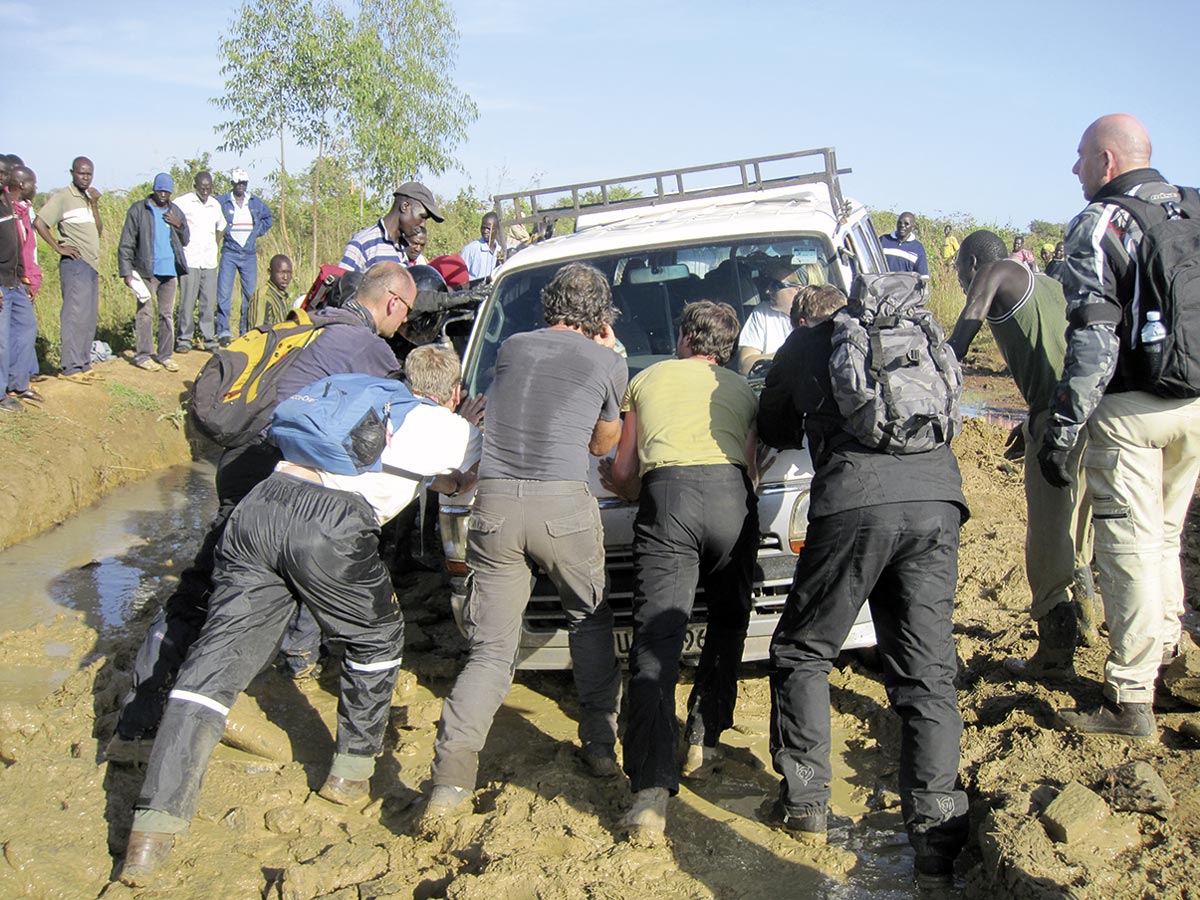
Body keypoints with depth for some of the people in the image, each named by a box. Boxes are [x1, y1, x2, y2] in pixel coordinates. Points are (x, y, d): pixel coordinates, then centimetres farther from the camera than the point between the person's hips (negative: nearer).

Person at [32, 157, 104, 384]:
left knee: (90, 317, 8)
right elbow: (39, 223, -14)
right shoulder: (62, 197, -6)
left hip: (92, 264, 8)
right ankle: (70, 368, -6)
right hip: (75, 263, -8)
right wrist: (58, 247, -12)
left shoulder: (89, 198, 17)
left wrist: (95, 205, 0)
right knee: (75, 315, -9)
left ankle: (84, 365, 14)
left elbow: (99, 231, 10)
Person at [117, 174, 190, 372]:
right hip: (146, 272, -5)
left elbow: (185, 241, 17)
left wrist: (178, 225, -3)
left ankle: (164, 355, 16)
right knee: (145, 313, -5)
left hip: (169, 272, 5)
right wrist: (126, 272, -10)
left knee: (167, 314, 9)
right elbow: (126, 244, -3)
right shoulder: (138, 209, -1)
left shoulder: (175, 212, 13)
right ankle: (142, 355, 2)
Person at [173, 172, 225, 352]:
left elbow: (221, 227, 30)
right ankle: (184, 339, 1)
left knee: (209, 302, 5)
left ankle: (209, 339, 13)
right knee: (187, 300, -7)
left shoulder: (215, 205, 13)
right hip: (189, 261, -5)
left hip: (209, 261, 5)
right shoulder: (183, 202, -4)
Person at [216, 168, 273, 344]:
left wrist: (257, 232, 12)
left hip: (250, 255, 3)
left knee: (251, 294, 5)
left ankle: (247, 332, 13)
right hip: (229, 253, -3)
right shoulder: (222, 202, -2)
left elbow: (268, 218, 25)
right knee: (224, 293, -10)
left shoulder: (256, 203, 9)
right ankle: (223, 332, -7)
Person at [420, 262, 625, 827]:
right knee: (591, 622, 22)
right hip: (564, 505, -2)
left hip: (495, 503, 2)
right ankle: (600, 743, 25)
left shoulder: (513, 347, 16)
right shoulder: (607, 364, 7)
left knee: (490, 648, 4)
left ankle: (452, 774, -10)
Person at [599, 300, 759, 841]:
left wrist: (619, 484, 45)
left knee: (656, 643, -9)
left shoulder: (647, 380, 26)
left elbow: (622, 475, 22)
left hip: (667, 498, -2)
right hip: (732, 498, 2)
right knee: (727, 627, 24)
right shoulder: (743, 391, 29)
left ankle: (652, 791, -20)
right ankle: (702, 745, 18)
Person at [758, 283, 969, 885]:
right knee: (927, 671, 7)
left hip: (855, 501, -3)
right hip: (938, 499, 3)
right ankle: (936, 832, 2)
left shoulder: (803, 345, 20)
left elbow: (775, 431, 32)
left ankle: (805, 802, 16)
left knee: (802, 652, 15)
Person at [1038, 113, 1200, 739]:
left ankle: (1130, 702, 1)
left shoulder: (1100, 224, -10)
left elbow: (1093, 337, -18)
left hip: (1131, 409, -7)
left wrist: (1063, 428, -17)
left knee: (1130, 548, -3)